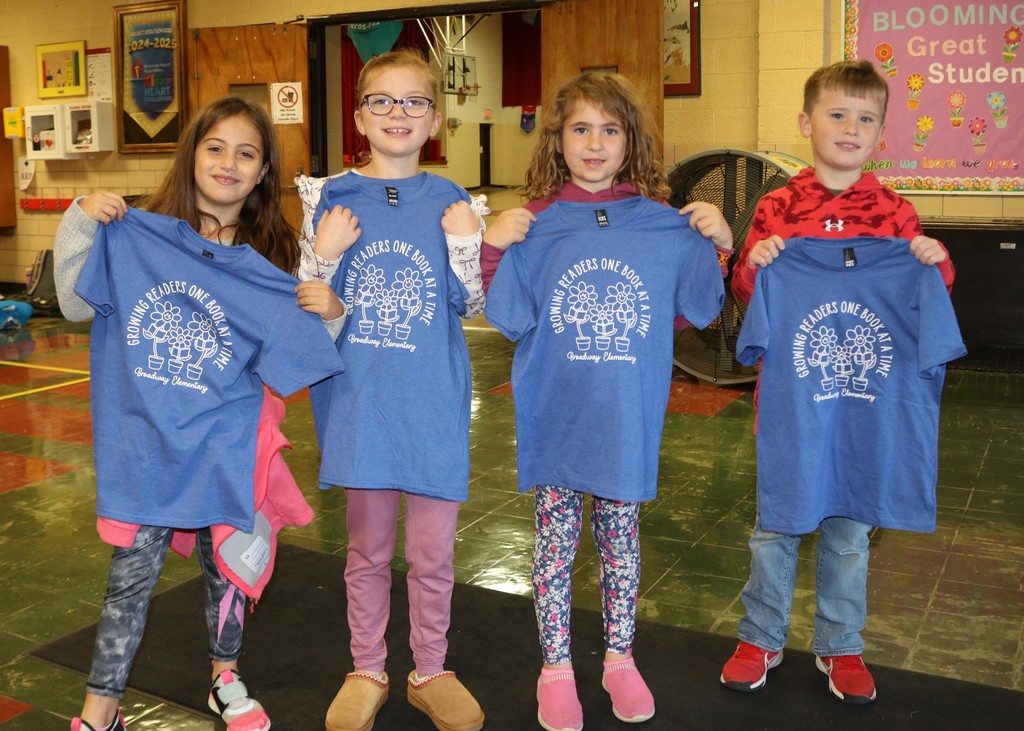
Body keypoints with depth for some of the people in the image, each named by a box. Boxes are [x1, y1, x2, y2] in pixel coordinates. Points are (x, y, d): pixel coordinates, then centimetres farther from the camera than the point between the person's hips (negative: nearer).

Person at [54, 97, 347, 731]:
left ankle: (226, 678, 38)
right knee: (132, 573, 6)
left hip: (225, 445, 1)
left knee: (225, 565, 15)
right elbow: (78, 305, 1)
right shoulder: (137, 235, -2)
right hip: (145, 440, 0)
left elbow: (289, 357, 0)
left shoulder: (271, 260, -1)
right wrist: (80, 226, -9)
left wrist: (320, 311, -20)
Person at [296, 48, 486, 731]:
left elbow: (468, 306, 2)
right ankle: (367, 673, 32)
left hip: (432, 404, 0)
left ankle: (430, 670, 31)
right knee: (368, 550, 14)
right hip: (359, 400, 1)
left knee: (433, 553, 10)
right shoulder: (335, 198, 1)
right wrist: (323, 254, -16)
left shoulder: (450, 201, 1)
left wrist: (465, 244, -15)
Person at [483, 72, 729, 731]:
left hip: (629, 416, 1)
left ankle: (620, 657, 34)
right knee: (556, 537, 10)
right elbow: (510, 320, -6)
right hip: (555, 412, -1)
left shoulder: (664, 225, -1)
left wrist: (718, 246, -12)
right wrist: (493, 251, -19)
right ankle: (556, 667, 27)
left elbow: (696, 310, 1)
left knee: (621, 535, 15)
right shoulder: (536, 224, -4)